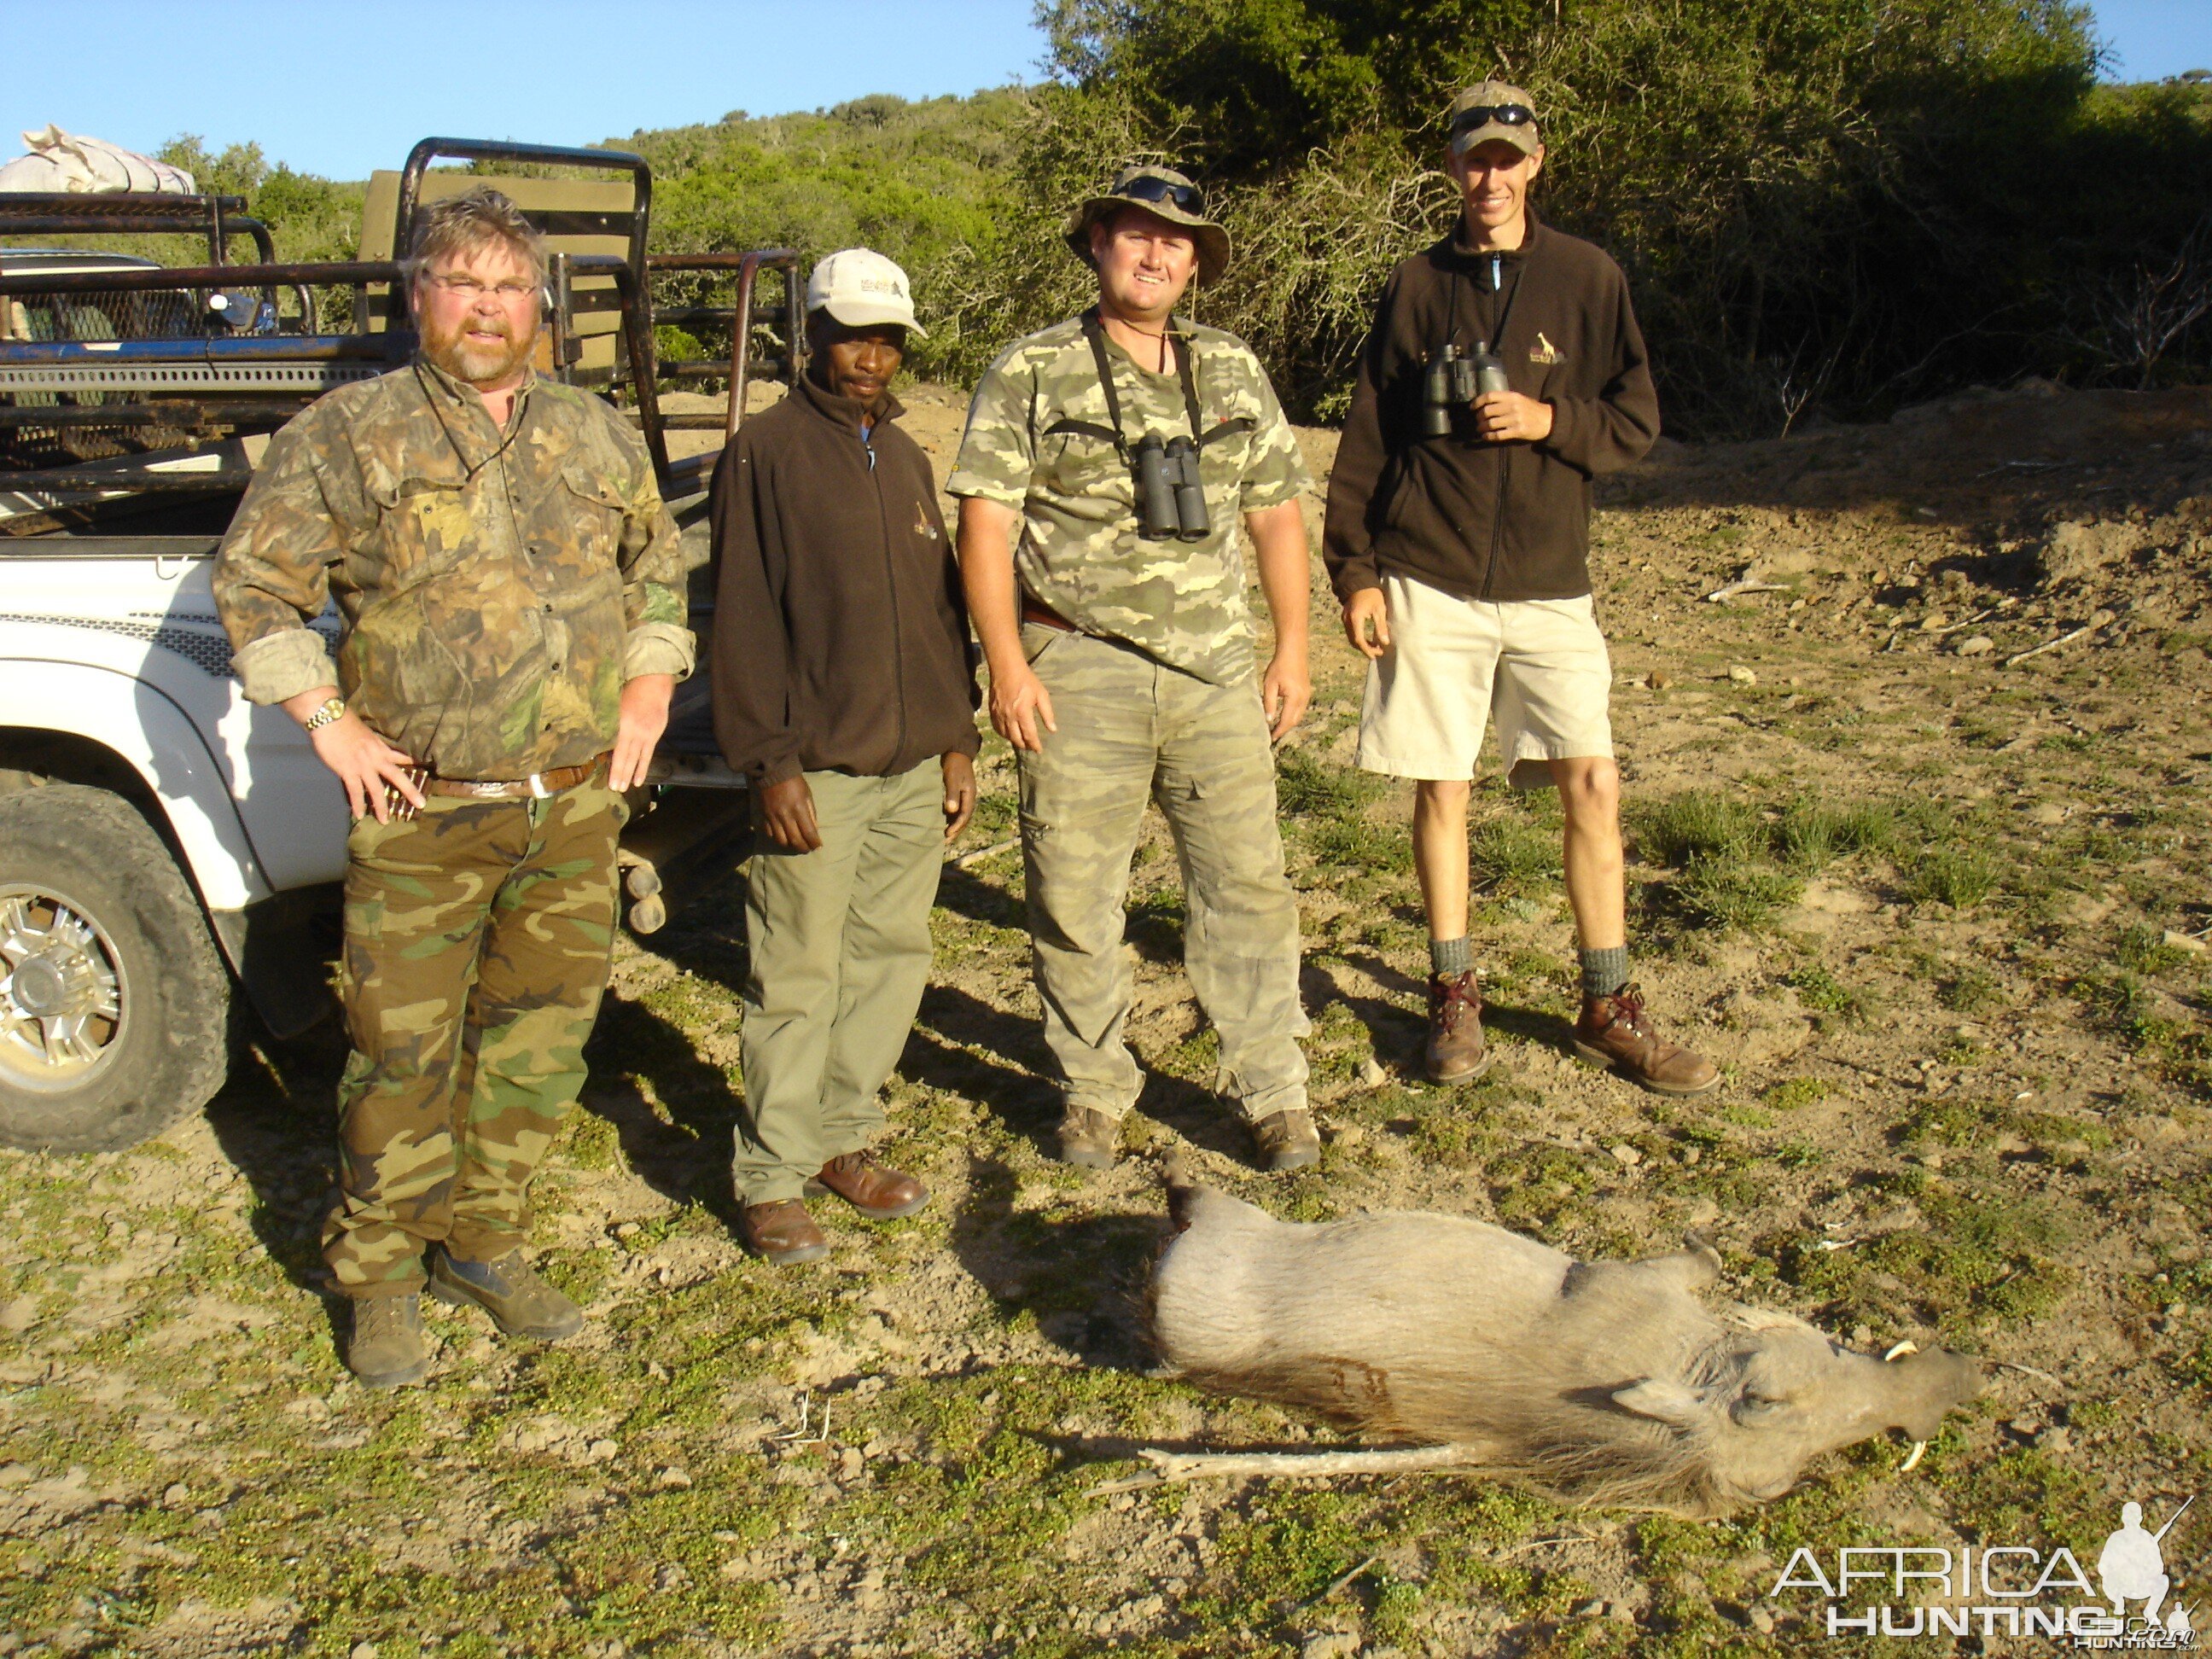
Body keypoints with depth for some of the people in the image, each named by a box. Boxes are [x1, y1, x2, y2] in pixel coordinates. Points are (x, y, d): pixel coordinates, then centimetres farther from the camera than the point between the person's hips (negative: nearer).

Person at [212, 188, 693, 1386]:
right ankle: (377, 1278, 20)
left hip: (575, 805, 4)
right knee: (402, 1053, 2)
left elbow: (657, 562, 24)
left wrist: (648, 691, 13)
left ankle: (484, 1245, 29)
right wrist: (327, 721, -7)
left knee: (539, 1040, 11)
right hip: (422, 813, -4)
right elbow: (254, 580, 0)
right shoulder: (350, 433, -2)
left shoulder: (595, 438, 10)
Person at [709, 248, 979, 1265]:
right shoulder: (765, 453, -4)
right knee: (797, 980, -2)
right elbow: (743, 620, -8)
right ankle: (772, 1179, 8)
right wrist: (771, 762, -13)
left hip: (914, 769, 7)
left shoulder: (905, 457, 16)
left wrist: (957, 740, 13)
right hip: (816, 771, -6)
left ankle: (843, 1140, 25)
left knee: (892, 960, 11)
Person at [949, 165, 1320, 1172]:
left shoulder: (1232, 372, 12)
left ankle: (1272, 1090, 16)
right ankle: (1093, 1091, 22)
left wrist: (1292, 651, 9)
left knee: (1247, 882, 4)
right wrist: (1007, 666, -11)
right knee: (1073, 896, 5)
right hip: (1080, 673, -2)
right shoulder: (1033, 374, 1)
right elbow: (985, 526, -4)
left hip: (1216, 670, 3)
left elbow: (1276, 515, 15)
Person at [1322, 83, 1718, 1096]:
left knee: (1593, 783, -3)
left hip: (1550, 585, 0)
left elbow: (1638, 421, 5)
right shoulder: (1418, 286, 6)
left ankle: (1608, 1009, 10)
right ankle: (1453, 996, 18)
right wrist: (1353, 572, 0)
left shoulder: (1586, 279, 5)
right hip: (1430, 583, 0)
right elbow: (1366, 440, 6)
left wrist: (1550, 419, -14)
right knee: (1441, 788, 3)